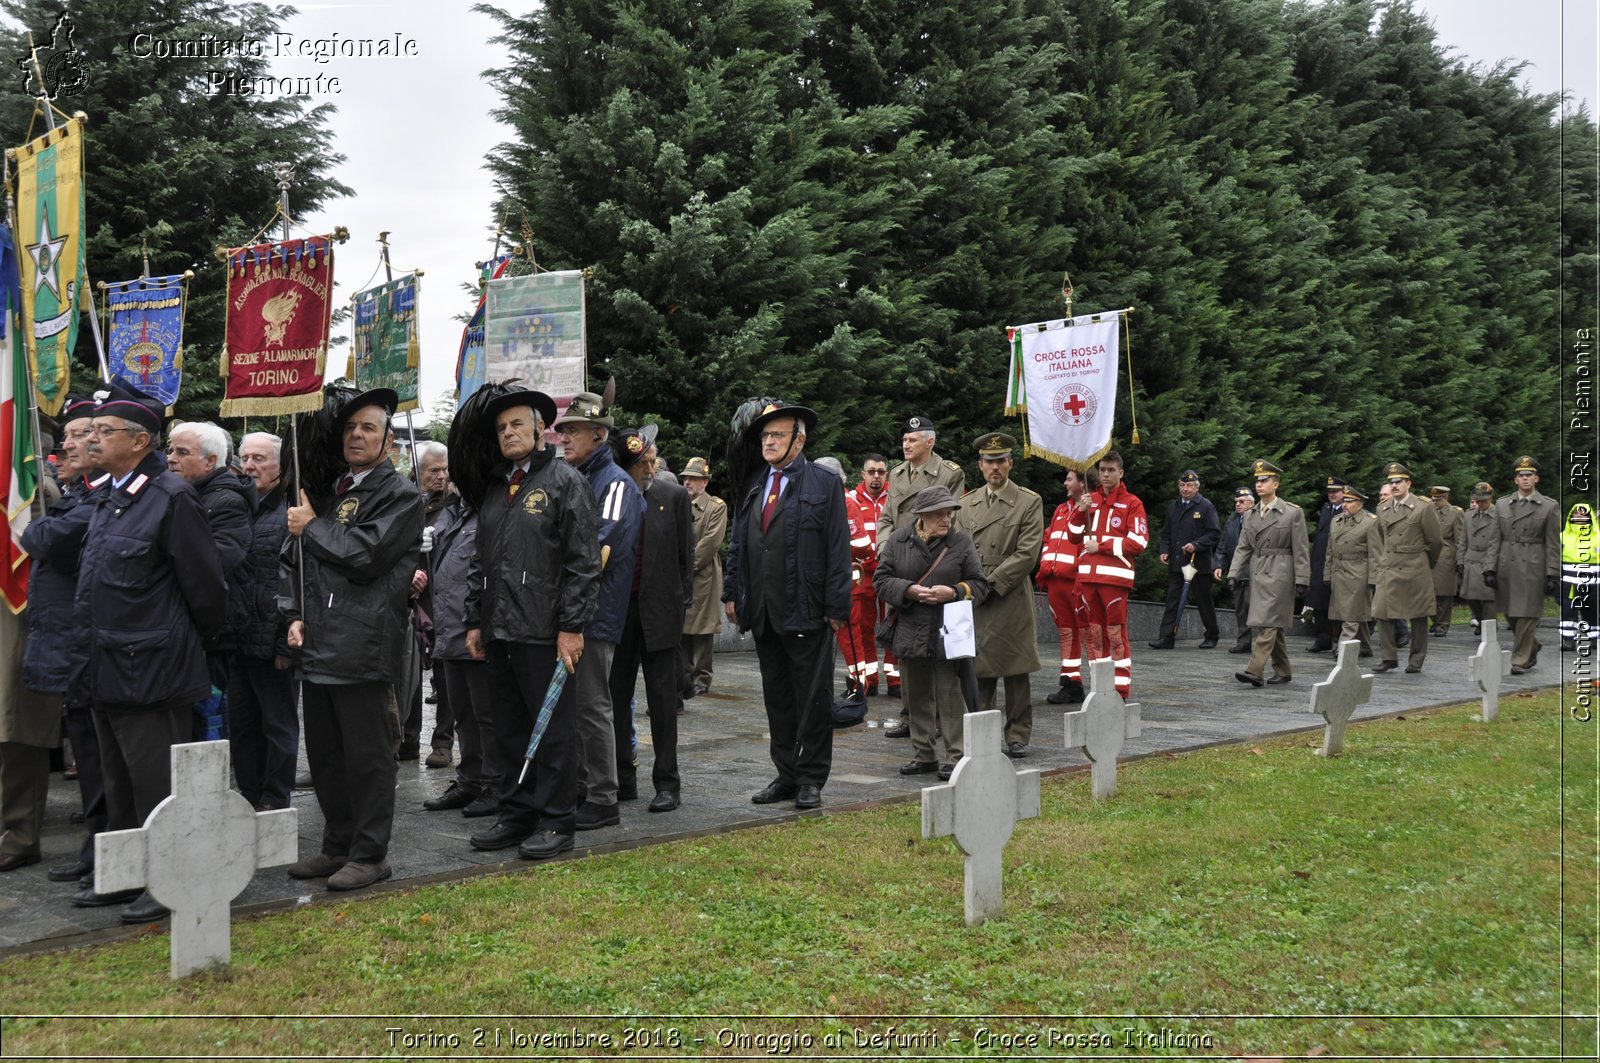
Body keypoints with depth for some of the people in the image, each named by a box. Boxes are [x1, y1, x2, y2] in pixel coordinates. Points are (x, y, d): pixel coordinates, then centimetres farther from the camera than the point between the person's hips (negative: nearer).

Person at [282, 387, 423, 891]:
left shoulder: (399, 494, -5)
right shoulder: (327, 491, 16)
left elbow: (364, 555, -18)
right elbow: (296, 559, 19)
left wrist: (312, 527, -6)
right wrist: (295, 616, 6)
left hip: (362, 646, -8)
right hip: (317, 643, 8)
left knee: (366, 754, 0)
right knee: (324, 753, 15)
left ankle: (370, 854, 11)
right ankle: (337, 846, 28)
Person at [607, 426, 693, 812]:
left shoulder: (673, 496, 2)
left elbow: (686, 552, 4)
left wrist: (683, 601, 0)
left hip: (659, 608, -1)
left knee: (662, 696, 3)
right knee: (616, 696, 7)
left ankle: (667, 782, 9)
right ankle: (623, 779, 18)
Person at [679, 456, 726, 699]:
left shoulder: (716, 507, -1)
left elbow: (711, 542, -9)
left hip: (702, 577, -5)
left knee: (701, 627, -2)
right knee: (679, 627, 5)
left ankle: (701, 677, 4)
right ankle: (685, 675, 13)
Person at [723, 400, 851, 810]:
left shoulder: (824, 484, -2)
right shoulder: (753, 486, 14)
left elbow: (838, 550, -6)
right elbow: (737, 543, 17)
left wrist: (836, 607, -11)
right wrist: (732, 593, 9)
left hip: (806, 611, -5)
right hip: (762, 612, 5)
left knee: (813, 698, 2)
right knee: (776, 698, 12)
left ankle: (811, 779, 12)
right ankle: (786, 774, 22)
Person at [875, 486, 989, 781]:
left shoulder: (961, 542, 2)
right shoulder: (898, 541, 4)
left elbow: (979, 585, 3)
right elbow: (881, 579, 2)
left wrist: (953, 592, -15)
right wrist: (909, 590, -13)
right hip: (910, 632, 2)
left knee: (950, 694, -3)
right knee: (917, 696, 10)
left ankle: (955, 755, 5)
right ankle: (924, 754, 20)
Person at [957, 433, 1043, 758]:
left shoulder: (1030, 502, 1)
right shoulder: (967, 504, 14)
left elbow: (1027, 554, -7)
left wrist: (990, 582, -11)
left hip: (1011, 600, -3)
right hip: (974, 601, 3)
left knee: (1016, 671, 2)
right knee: (979, 670, 5)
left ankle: (1018, 736, 11)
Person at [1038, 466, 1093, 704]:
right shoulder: (1061, 510, 21)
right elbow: (1048, 540, 24)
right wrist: (1044, 570, 15)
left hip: (1077, 580, -8)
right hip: (1055, 579, 8)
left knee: (1087, 632, -5)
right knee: (1065, 632, 11)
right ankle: (1071, 683, 16)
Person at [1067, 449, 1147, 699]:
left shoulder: (1131, 503, 2)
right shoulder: (1089, 500, 16)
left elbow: (1139, 542, -6)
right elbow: (1073, 537, 17)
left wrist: (1101, 545, -9)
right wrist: (1081, 512, 0)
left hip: (1115, 576, -5)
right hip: (1088, 575, 5)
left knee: (1116, 634, -6)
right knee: (1095, 633, 7)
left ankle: (1120, 690, -4)